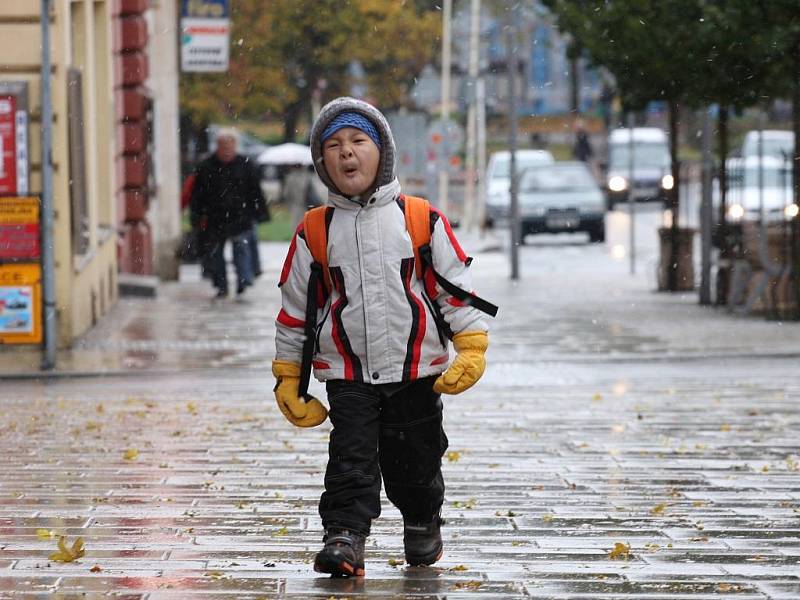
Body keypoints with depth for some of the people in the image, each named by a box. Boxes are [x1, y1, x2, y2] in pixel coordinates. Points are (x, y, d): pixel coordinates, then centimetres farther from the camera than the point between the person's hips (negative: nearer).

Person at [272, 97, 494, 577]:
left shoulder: (423, 221, -1)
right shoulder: (314, 232, 2)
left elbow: (457, 286, 1)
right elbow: (295, 306, 8)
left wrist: (472, 348, -8)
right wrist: (288, 376, 8)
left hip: (418, 371, 0)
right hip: (348, 376, 0)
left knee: (416, 460, 11)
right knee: (351, 458, -13)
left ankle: (423, 522, 36)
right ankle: (344, 537, -13)